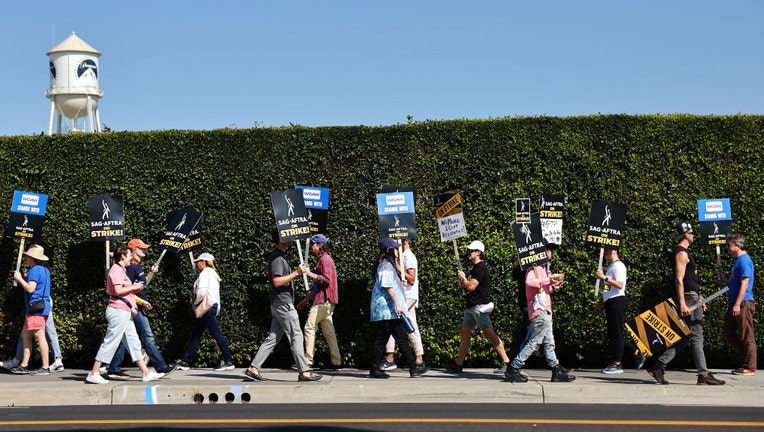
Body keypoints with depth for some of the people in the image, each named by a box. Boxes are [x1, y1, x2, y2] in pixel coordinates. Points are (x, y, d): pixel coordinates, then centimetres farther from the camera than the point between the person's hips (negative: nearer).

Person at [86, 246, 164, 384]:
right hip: (118, 311, -11)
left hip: (125, 312, 11)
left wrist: (134, 289, 12)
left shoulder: (121, 270, 22)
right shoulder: (116, 270, -11)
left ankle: (146, 373, 11)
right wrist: (134, 287, -10)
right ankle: (93, 374, -4)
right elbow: (118, 290, -21)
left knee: (133, 342, 9)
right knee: (110, 342, -8)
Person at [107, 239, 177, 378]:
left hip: (138, 309, 10)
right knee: (148, 338, -4)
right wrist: (142, 301, -19)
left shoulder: (137, 267, 16)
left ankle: (114, 369, 11)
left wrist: (152, 273, 19)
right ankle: (162, 367, 1)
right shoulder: (131, 268, -14)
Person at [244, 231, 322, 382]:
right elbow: (277, 281, -21)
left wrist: (298, 272, 14)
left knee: (273, 338, 8)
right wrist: (296, 273, -21)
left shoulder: (278, 256, 19)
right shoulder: (277, 257, -13)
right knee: (296, 336, -6)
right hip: (283, 304, -10)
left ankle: (253, 368, 6)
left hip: (279, 305, 10)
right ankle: (304, 371, -3)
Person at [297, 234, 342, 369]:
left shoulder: (325, 259, -9)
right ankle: (336, 362, 5)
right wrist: (306, 299, 27)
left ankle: (308, 360, -8)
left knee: (309, 326, -8)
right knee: (328, 330, 7)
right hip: (325, 301, 10)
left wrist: (311, 274, -17)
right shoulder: (323, 259, 23)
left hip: (324, 300, -10)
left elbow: (327, 279, -21)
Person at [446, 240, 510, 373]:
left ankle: (506, 361, -8)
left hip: (480, 307, -11)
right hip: (472, 307, 11)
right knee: (464, 334, 9)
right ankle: (458, 365, 13)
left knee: (490, 334, -11)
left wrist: (463, 278, -4)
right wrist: (463, 280, 7)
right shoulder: (476, 267, 19)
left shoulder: (480, 268, -14)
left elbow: (471, 287, -21)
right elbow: (467, 286, 25)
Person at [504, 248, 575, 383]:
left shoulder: (542, 267, 21)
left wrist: (553, 287, 11)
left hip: (545, 311, 10)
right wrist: (548, 280, -24)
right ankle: (513, 369, -6)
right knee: (534, 342, -8)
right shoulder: (535, 267, -10)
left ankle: (558, 372, 13)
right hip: (539, 312, -10)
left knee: (549, 344, 10)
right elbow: (529, 281, -28)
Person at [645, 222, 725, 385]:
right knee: (696, 337, -6)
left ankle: (659, 365, 6)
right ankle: (703, 375, -3)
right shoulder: (681, 253, -12)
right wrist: (682, 303, -25)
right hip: (688, 299, -10)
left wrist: (698, 297, 26)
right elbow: (679, 279, -20)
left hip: (691, 299, 10)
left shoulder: (684, 252, 21)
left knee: (684, 337, 8)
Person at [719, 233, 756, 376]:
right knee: (728, 332, 13)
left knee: (747, 336, -4)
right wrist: (725, 278, 8)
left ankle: (749, 367, 0)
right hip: (735, 304, 10)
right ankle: (745, 358, 19)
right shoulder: (738, 260, 17)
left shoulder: (744, 260, -13)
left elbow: (744, 284, -19)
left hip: (743, 304, -10)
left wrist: (737, 304, -23)